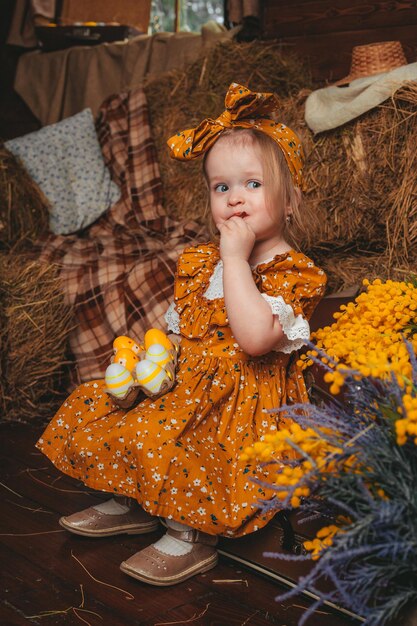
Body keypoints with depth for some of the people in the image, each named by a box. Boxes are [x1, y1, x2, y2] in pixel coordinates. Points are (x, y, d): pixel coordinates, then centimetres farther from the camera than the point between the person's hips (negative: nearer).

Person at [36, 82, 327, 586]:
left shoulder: (293, 272, -12)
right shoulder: (198, 262, 9)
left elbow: (255, 338, -30)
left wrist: (236, 257, -25)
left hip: (243, 398, -7)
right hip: (185, 382, 8)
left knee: (162, 438, -31)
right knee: (94, 409, 2)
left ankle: (190, 536, -7)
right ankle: (129, 504, 19)